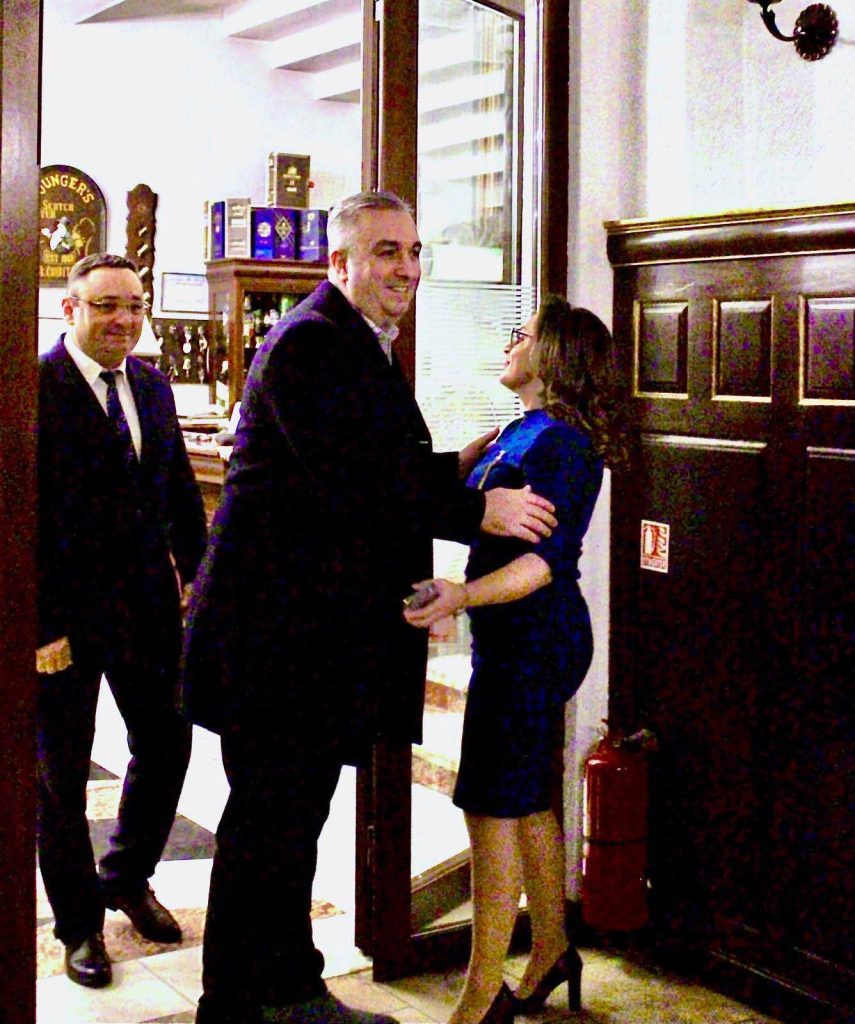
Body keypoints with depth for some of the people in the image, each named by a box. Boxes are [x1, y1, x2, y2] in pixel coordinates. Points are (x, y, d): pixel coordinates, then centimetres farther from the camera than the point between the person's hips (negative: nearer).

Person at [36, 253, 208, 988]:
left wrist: (199, 574, 5)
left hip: (149, 603, 6)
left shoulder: (153, 386, 8)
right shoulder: (36, 388, -12)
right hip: (64, 612, -6)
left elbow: (181, 492, 14)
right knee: (61, 772, 9)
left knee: (166, 747, 13)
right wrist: (40, 624, -17)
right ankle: (80, 924, 27)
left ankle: (127, 879, 38)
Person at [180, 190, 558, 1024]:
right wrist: (479, 510, -19)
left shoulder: (357, 346, 18)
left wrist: (458, 465, 7)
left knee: (297, 814, 18)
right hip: (278, 628, -10)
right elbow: (349, 484, -23)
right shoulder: (311, 342, -15)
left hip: (316, 629, 11)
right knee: (269, 822, -2)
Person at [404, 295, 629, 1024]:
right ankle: (550, 952, 32)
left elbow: (543, 560, -27)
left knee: (493, 806, -6)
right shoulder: (521, 433, 13)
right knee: (528, 801, 18)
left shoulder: (558, 444, -17)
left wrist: (462, 596, -39)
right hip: (515, 638, 10)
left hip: (532, 639, -10)